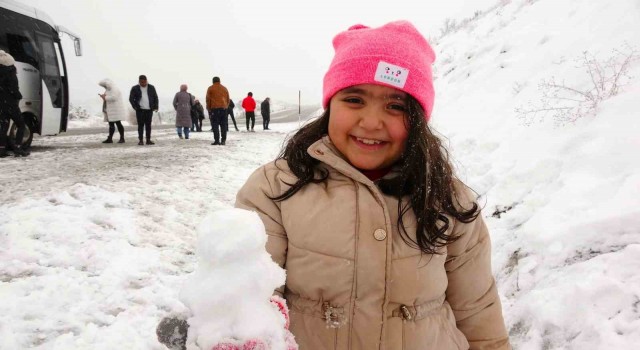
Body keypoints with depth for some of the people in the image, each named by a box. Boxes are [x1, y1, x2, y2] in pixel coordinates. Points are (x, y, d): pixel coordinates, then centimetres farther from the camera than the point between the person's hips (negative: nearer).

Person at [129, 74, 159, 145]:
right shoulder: (135, 88, 2)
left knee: (148, 125, 3)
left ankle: (148, 140, 7)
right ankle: (140, 140, 2)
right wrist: (135, 107, -7)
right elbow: (131, 98, 3)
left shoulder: (151, 88, 7)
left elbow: (155, 97, 11)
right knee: (140, 125, -1)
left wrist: (155, 107, 1)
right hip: (140, 110, -1)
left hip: (149, 110, 2)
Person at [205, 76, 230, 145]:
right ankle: (223, 140, 3)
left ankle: (217, 140, -7)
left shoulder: (210, 88, 3)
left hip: (214, 109, -3)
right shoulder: (224, 88, 15)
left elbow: (208, 100, 1)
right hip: (223, 108, 3)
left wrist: (209, 109, 8)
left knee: (215, 125, -1)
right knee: (223, 125, 6)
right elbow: (228, 99, 14)